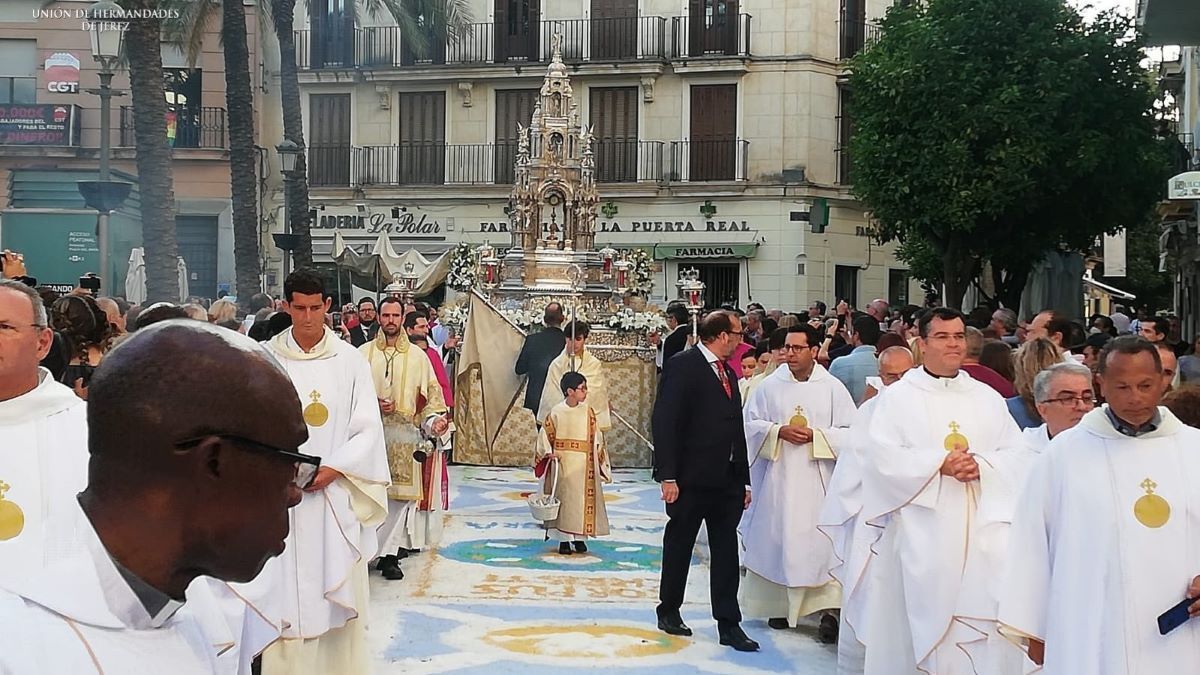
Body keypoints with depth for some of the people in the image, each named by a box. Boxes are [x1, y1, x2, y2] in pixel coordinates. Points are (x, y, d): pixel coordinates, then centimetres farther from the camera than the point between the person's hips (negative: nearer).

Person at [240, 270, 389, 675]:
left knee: (338, 594, 4)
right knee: (284, 594, 1)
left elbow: (367, 428, 1)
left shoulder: (350, 360, 3)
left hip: (336, 493, 1)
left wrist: (332, 469, -10)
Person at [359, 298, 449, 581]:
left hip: (404, 434, 0)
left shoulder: (417, 356, 7)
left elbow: (432, 393, 8)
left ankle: (389, 554, 2)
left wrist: (435, 419, -9)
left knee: (400, 494, -3)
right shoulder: (364, 353, 8)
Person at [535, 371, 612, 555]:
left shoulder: (588, 412, 1)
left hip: (584, 466, 2)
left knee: (583, 499, 4)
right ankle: (563, 539, 12)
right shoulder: (556, 412, -4)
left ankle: (579, 537, 17)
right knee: (564, 498, 3)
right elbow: (545, 434, 4)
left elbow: (597, 438, 5)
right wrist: (548, 453, -10)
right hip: (562, 465, -2)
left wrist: (601, 462, 2)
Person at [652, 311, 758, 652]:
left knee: (726, 551, 6)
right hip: (691, 479, -7)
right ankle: (669, 611, 25)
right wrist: (668, 476, -19)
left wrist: (744, 479, 14)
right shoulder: (682, 366, -9)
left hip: (728, 479, 7)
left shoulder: (728, 372, 15)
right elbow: (664, 422, -15)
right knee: (679, 546, 9)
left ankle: (729, 624, 9)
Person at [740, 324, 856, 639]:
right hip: (777, 479, 2)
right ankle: (779, 605, 18)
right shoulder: (770, 385, 3)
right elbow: (750, 423, 4)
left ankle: (828, 609, -3)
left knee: (820, 543, -6)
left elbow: (850, 433, -1)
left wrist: (815, 435, -14)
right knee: (777, 540, 6)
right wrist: (779, 431, -12)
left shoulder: (832, 388, -1)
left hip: (817, 482, -2)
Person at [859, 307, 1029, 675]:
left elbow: (1016, 454, 6)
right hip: (921, 531, -3)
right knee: (921, 616, -3)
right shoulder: (898, 397, 3)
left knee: (976, 617, 1)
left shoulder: (988, 398, 14)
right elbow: (882, 458, -8)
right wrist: (940, 464, -17)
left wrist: (981, 466, -14)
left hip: (977, 531, 3)